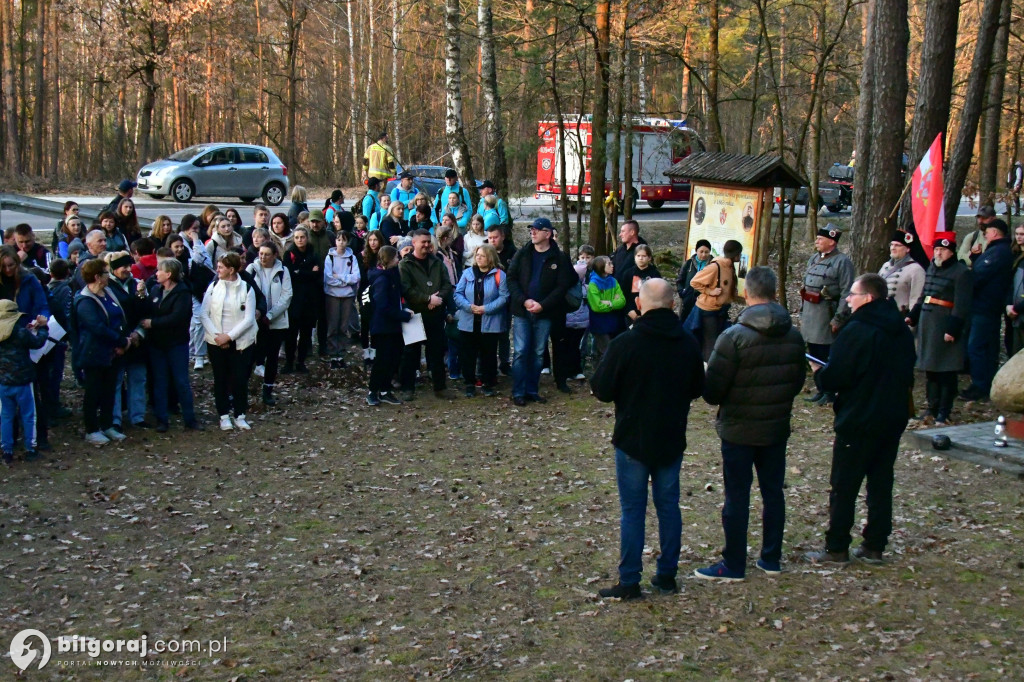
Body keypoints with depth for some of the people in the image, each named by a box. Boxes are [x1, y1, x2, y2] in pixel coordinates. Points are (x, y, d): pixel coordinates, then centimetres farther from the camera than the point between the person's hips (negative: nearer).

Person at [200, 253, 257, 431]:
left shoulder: (246, 288, -5)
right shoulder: (213, 287, 1)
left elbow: (249, 319, -9)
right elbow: (204, 314, -1)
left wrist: (229, 336, -15)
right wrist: (216, 335, -13)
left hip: (240, 342, -2)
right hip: (216, 342, 2)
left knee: (240, 379, 0)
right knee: (220, 379, 7)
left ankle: (240, 415, 13)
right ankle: (224, 416, 16)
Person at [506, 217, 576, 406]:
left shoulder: (559, 258, 0)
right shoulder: (522, 254, 4)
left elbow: (562, 286, -4)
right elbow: (511, 279, 0)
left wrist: (542, 305, -14)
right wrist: (524, 301, -13)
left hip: (544, 313, 0)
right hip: (521, 311, 0)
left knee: (538, 353, 7)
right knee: (521, 352, -2)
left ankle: (532, 391, 17)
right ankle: (518, 392, 3)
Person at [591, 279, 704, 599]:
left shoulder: (625, 343, -18)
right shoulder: (689, 344, -3)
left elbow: (602, 391, -12)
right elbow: (697, 389, 9)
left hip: (633, 440, -4)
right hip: (672, 440, 4)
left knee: (633, 511, 3)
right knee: (669, 506, 14)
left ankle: (629, 582, 7)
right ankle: (667, 575, 22)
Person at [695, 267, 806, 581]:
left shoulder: (734, 337, -19)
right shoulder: (794, 336, -1)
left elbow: (712, 390, -17)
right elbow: (799, 382, 11)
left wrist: (716, 397, 6)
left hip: (739, 429, -5)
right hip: (777, 428, 5)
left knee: (737, 497, 3)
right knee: (773, 493, 15)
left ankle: (733, 565, 11)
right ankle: (771, 558, 24)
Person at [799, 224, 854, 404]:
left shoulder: (842, 261, -11)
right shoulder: (813, 259, 14)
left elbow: (847, 294, -15)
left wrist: (838, 319, -18)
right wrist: (802, 314, 18)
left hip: (826, 315, -8)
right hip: (810, 314, 8)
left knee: (827, 356, -2)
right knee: (814, 355, 13)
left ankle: (829, 393, 8)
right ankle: (821, 389, 23)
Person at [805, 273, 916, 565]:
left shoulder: (857, 331, -18)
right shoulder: (902, 331, 7)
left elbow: (835, 379, -19)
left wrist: (817, 371, 1)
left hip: (859, 421, -7)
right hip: (894, 418, 7)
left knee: (843, 486, 2)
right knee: (881, 483, 13)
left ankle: (836, 549, 7)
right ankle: (875, 546, 18)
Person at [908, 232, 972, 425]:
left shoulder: (961, 272, -10)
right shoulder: (932, 268, 15)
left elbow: (962, 306, -15)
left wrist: (952, 329, -20)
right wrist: (912, 317, 17)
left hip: (946, 327, -8)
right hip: (927, 326, 8)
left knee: (946, 373, -2)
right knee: (930, 370, 13)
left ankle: (943, 413, 3)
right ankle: (932, 408, 22)